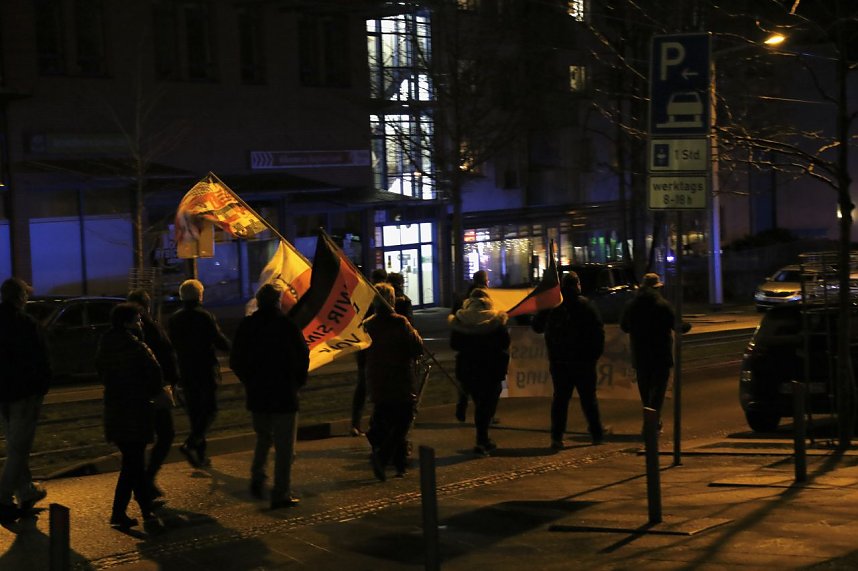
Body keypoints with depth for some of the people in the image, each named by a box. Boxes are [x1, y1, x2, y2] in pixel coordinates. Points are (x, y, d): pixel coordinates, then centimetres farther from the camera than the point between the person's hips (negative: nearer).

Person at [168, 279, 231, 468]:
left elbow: (170, 346, 11)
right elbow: (221, 343, -12)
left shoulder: (173, 320, 4)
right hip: (206, 371, -5)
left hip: (185, 373, 5)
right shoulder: (205, 317, -12)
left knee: (194, 412, 13)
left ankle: (200, 455, 14)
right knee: (209, 410, 1)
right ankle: (190, 444, -20)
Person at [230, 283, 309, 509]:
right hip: (284, 394, -4)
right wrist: (298, 381, 7)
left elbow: (235, 360, 5)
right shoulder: (286, 324, -11)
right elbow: (303, 355, -9)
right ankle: (281, 494, 2)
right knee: (284, 446, 3)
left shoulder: (246, 325, 1)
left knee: (263, 438, 24)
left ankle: (257, 478, 8)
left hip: (256, 394, 4)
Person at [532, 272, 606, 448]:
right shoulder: (586, 305, -6)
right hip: (583, 361, -2)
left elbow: (537, 327, 12)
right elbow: (598, 331, -7)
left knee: (560, 397, 6)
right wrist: (596, 353, 0)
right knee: (588, 397, 8)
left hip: (558, 361, 2)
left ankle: (557, 437, -2)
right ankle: (597, 433, 11)